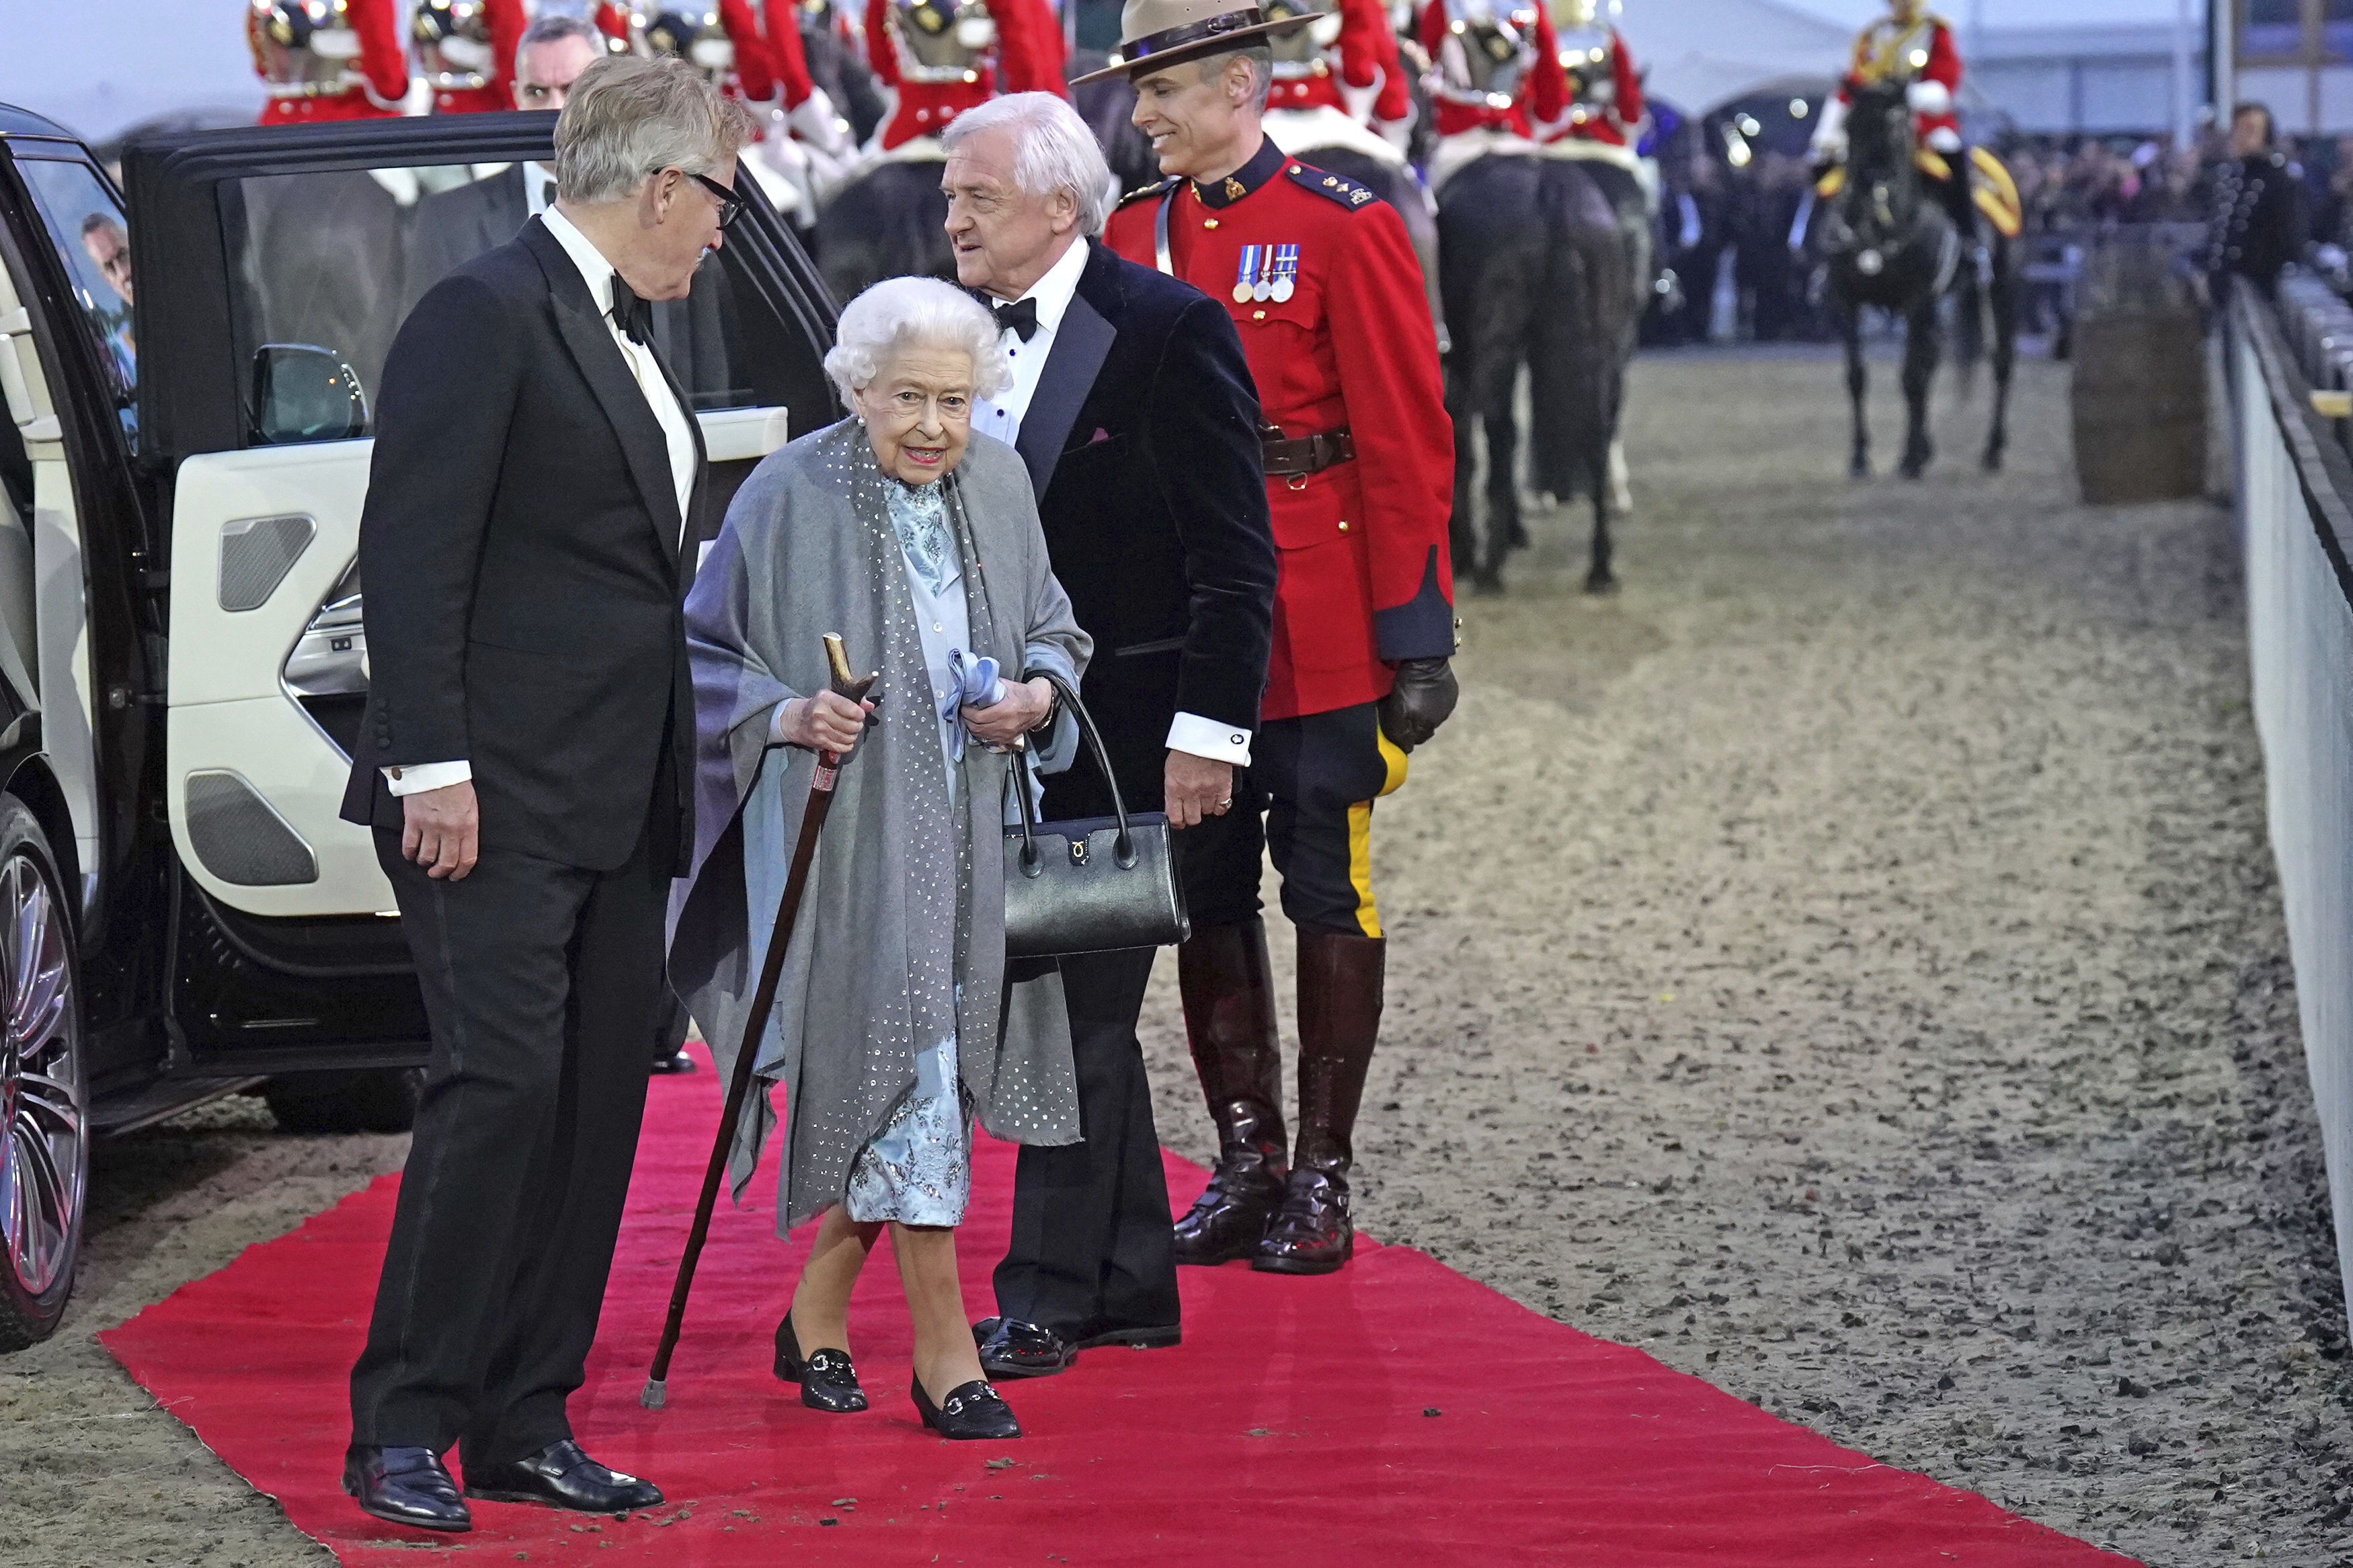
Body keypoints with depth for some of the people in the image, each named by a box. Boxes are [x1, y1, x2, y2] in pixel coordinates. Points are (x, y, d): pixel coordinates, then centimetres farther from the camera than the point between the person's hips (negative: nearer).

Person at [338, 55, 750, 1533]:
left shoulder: (623, 334, 17)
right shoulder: (488, 313, -10)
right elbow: (411, 552, -15)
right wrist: (433, 767, -20)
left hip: (618, 805, 9)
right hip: (499, 800, -9)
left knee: (599, 1104, 7)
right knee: (503, 1083, -13)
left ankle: (526, 1424, 13)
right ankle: (401, 1433, -6)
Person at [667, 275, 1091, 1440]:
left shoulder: (997, 485, 5)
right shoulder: (788, 498, -9)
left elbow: (1050, 630, 17)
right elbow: (703, 655, -2)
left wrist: (1037, 693, -4)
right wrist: (785, 715, -19)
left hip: (965, 834, 5)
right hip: (841, 833, -5)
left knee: (892, 1092, 10)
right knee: (906, 1077, -8)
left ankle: (817, 1312, 27)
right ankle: (942, 1350, -2)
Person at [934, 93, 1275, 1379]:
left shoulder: (1169, 331, -10)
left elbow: (1232, 561, -11)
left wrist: (1206, 731, -16)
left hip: (1123, 730, -7)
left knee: (1080, 1007, -7)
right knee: (1077, 1011, 12)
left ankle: (1046, 1298, -3)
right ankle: (1133, 1292, 20)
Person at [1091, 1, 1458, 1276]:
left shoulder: (1345, 230, -8)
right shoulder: (1134, 235, 8)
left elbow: (1407, 444, -8)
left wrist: (1413, 635, -11)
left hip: (1318, 636, -5)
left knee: (1327, 895, 2)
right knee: (1206, 895, 8)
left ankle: (1323, 1178, 9)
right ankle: (1245, 1165, 18)